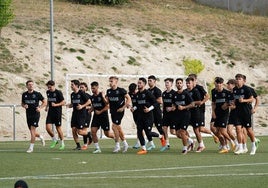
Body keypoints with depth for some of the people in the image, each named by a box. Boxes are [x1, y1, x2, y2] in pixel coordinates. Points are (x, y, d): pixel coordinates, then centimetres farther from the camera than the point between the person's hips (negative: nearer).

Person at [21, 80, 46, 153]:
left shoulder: (37, 94, -5)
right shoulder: (24, 95, 6)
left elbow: (45, 102, 2)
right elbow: (22, 103, 19)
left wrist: (40, 108, -14)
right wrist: (24, 106, -5)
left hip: (35, 114, -5)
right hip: (28, 115, 5)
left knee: (32, 130, -13)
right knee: (32, 132, 9)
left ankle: (31, 147, -8)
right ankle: (41, 137, 41)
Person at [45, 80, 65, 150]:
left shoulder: (58, 92, -10)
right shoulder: (48, 92, 8)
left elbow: (63, 102, -9)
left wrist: (56, 105, -22)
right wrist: (47, 106, 13)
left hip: (57, 113, -5)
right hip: (50, 112, 5)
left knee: (58, 128, 1)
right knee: (48, 127, -8)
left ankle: (62, 143, 18)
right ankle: (54, 140, 14)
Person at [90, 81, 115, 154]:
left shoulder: (102, 95, -12)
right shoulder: (92, 97, 7)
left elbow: (107, 106, -13)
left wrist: (100, 111, -17)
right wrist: (90, 110, 2)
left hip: (103, 116, -6)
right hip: (96, 116, 6)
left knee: (107, 134, 1)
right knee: (93, 131, -8)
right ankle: (97, 148, -1)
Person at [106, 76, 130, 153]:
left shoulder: (121, 90, -10)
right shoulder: (109, 91, 9)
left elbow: (129, 99, -8)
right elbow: (107, 101, 18)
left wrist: (123, 107, -12)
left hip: (119, 111, -7)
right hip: (112, 111, 7)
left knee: (114, 126, -14)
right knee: (118, 128, 10)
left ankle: (117, 145, -5)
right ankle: (125, 144, 23)